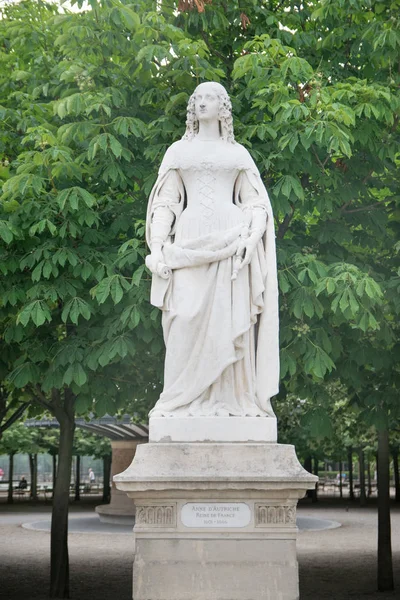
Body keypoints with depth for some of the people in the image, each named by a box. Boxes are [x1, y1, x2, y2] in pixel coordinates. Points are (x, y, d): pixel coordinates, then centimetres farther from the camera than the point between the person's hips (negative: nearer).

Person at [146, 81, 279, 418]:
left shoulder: (238, 153, 17)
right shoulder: (179, 151, 17)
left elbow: (256, 203, 11)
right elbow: (165, 202, 10)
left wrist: (252, 235, -9)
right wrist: (156, 247, -4)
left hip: (230, 242, 0)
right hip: (189, 241, 0)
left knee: (229, 320, -7)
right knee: (187, 319, -10)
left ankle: (230, 399, -4)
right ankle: (187, 401, -8)